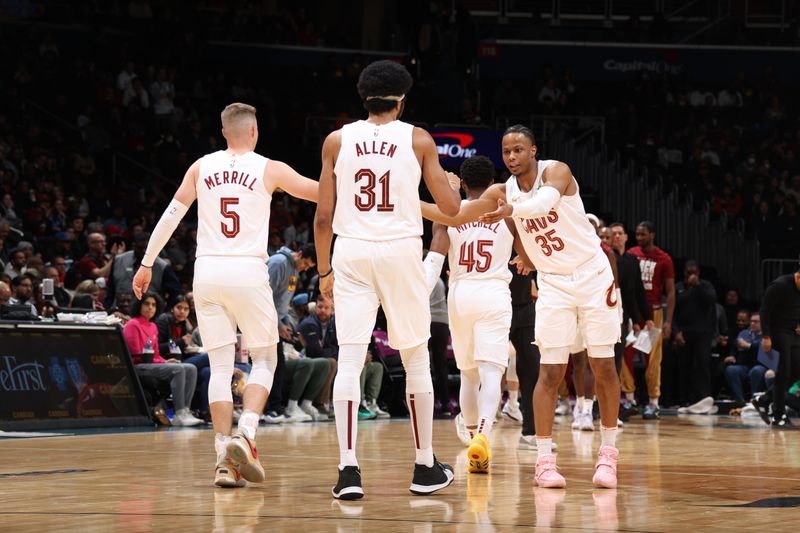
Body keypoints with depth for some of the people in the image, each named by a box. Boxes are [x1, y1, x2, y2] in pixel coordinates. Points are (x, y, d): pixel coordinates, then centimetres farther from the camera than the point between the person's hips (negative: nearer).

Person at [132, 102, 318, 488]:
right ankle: (245, 434, -11)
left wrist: (147, 263, 18)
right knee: (264, 360, 11)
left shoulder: (202, 167, 9)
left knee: (220, 367, 6)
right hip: (248, 272, -2)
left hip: (207, 271, 3)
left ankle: (224, 460, -2)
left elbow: (170, 217, 10)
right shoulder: (270, 169, 2)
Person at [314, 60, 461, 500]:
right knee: (416, 360, 11)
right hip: (401, 250, -1)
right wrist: (452, 184, 27)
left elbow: (323, 217, 5)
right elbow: (450, 208, 5)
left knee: (349, 361, -1)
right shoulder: (418, 140, 3)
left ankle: (348, 469, -11)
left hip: (351, 252, 1)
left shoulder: (337, 141, 6)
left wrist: (324, 271, 16)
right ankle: (425, 467, 18)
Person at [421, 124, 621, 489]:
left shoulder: (556, 171, -13)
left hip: (594, 277, -3)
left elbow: (546, 202, -35)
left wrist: (511, 210, -52)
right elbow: (455, 216, -1)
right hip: (554, 285, 3)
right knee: (550, 371, -7)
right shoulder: (502, 192, 0)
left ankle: (608, 453, 10)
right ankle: (544, 460, -6)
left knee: (604, 367, 0)